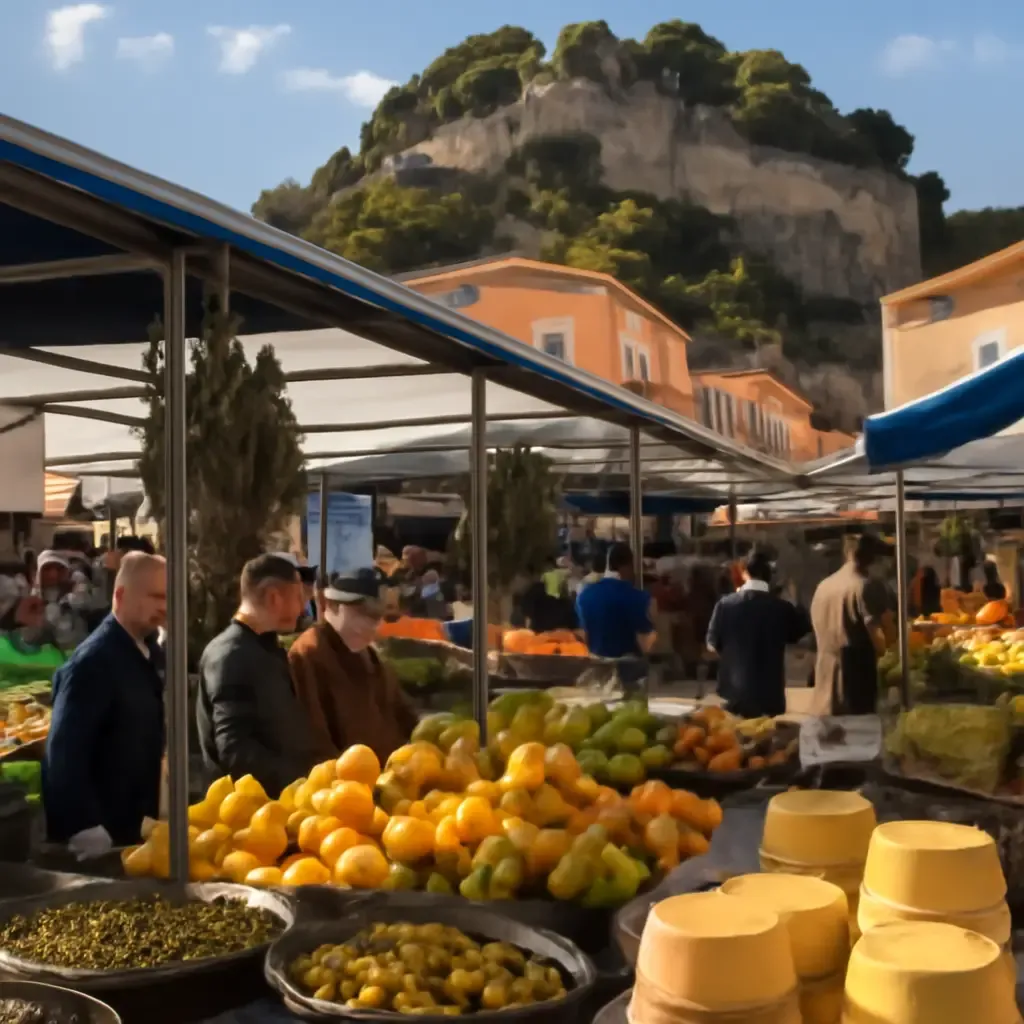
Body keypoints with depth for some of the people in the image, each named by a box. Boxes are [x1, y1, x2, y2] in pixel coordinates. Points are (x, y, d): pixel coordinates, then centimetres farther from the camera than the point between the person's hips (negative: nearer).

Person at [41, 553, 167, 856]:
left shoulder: (149, 653, 6)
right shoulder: (92, 662, -19)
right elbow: (65, 752, -24)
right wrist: (85, 828, -26)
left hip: (132, 827, 7)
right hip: (97, 835, -7)